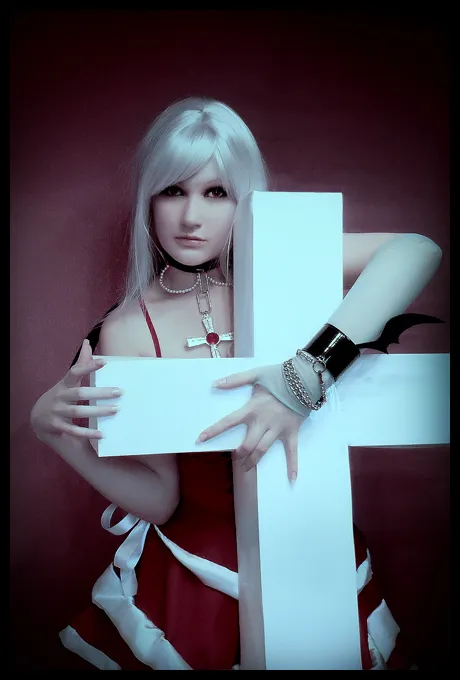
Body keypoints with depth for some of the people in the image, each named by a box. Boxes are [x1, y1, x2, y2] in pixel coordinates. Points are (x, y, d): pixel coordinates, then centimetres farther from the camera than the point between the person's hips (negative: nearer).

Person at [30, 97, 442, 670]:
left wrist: (306, 376, -39)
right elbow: (159, 498, -11)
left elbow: (417, 250, -31)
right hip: (199, 574, 0)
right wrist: (54, 429, -25)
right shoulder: (127, 332, -13)